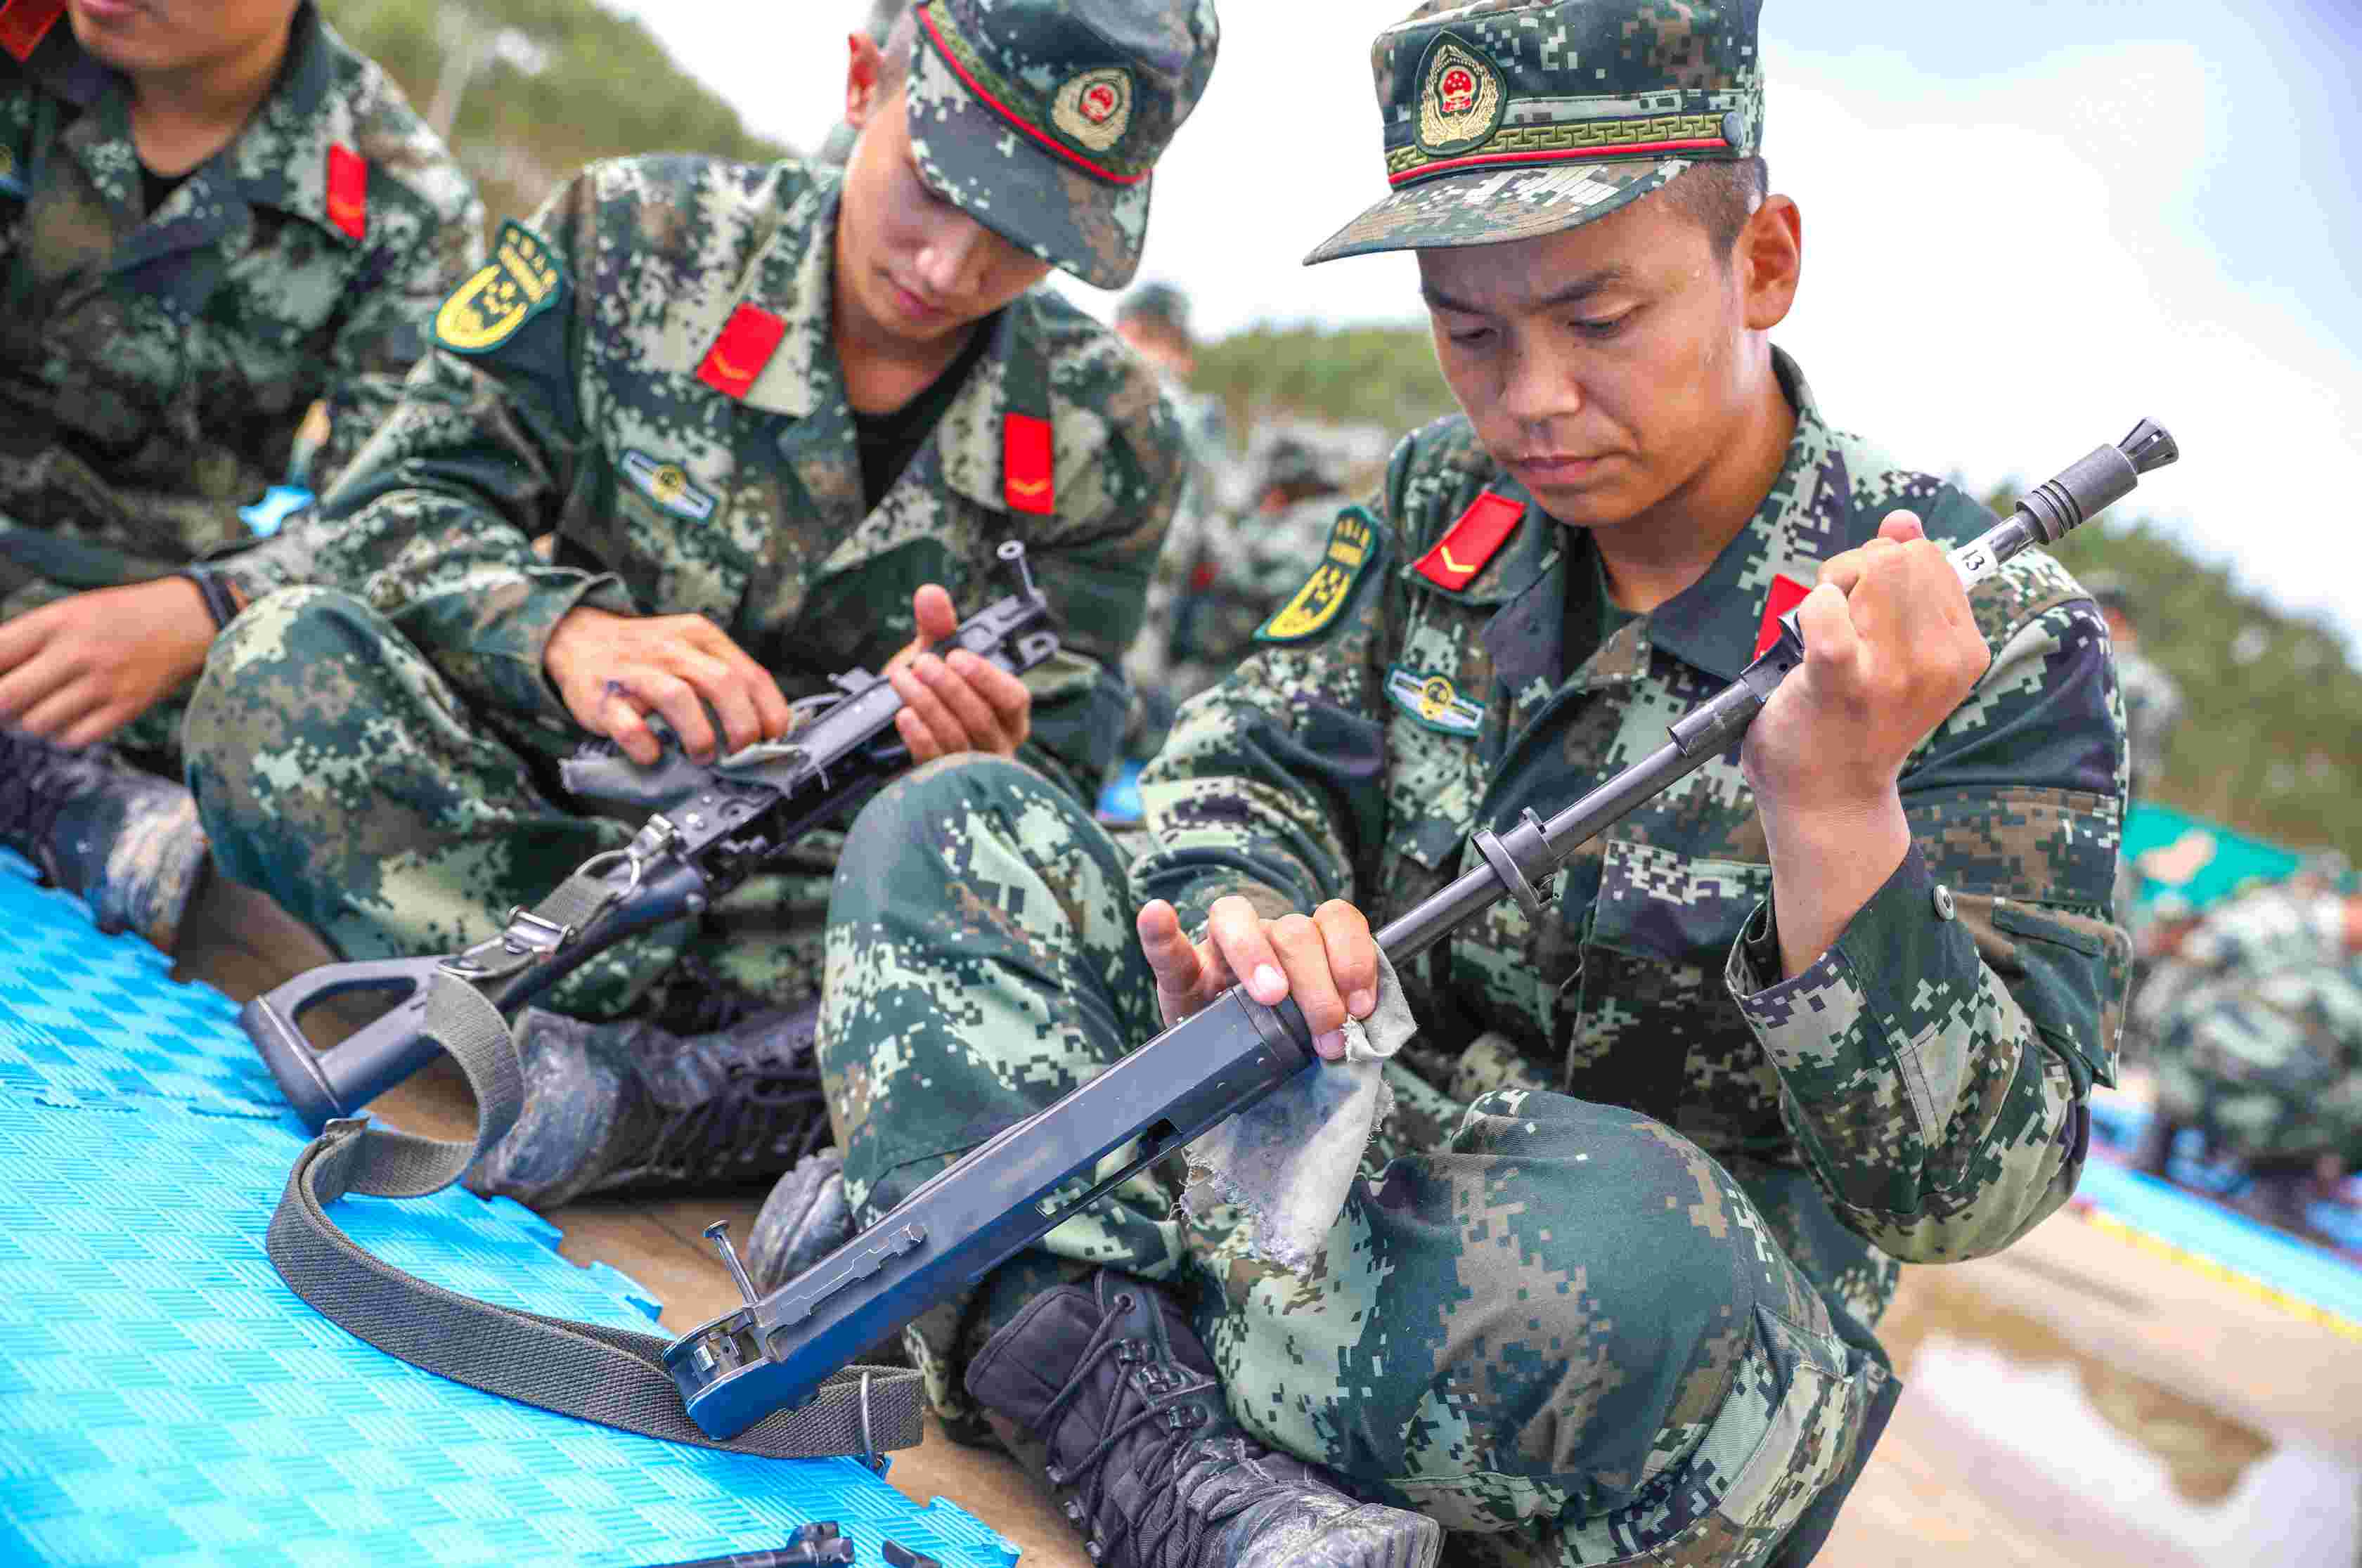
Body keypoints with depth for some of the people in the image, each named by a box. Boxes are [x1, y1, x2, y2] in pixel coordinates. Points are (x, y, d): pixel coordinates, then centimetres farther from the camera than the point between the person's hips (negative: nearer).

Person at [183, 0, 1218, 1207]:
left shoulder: (1101, 442, -3)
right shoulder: (638, 239, -3)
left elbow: (1048, 806, 1)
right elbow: (400, 504, -5)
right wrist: (568, 634, -27)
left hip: (786, 912, -1)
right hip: (506, 816, 1)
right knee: (285, 668, -28)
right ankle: (734, 1073, -33)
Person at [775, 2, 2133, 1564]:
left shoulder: (1999, 636, -13)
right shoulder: (1442, 503, 4)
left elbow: (1969, 1184, -18)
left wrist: (1835, 803, -35)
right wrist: (1244, 924, -23)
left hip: (1700, 1367, -5)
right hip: (1333, 1155, 5)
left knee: (1610, 1236, -42)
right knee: (950, 825, -7)